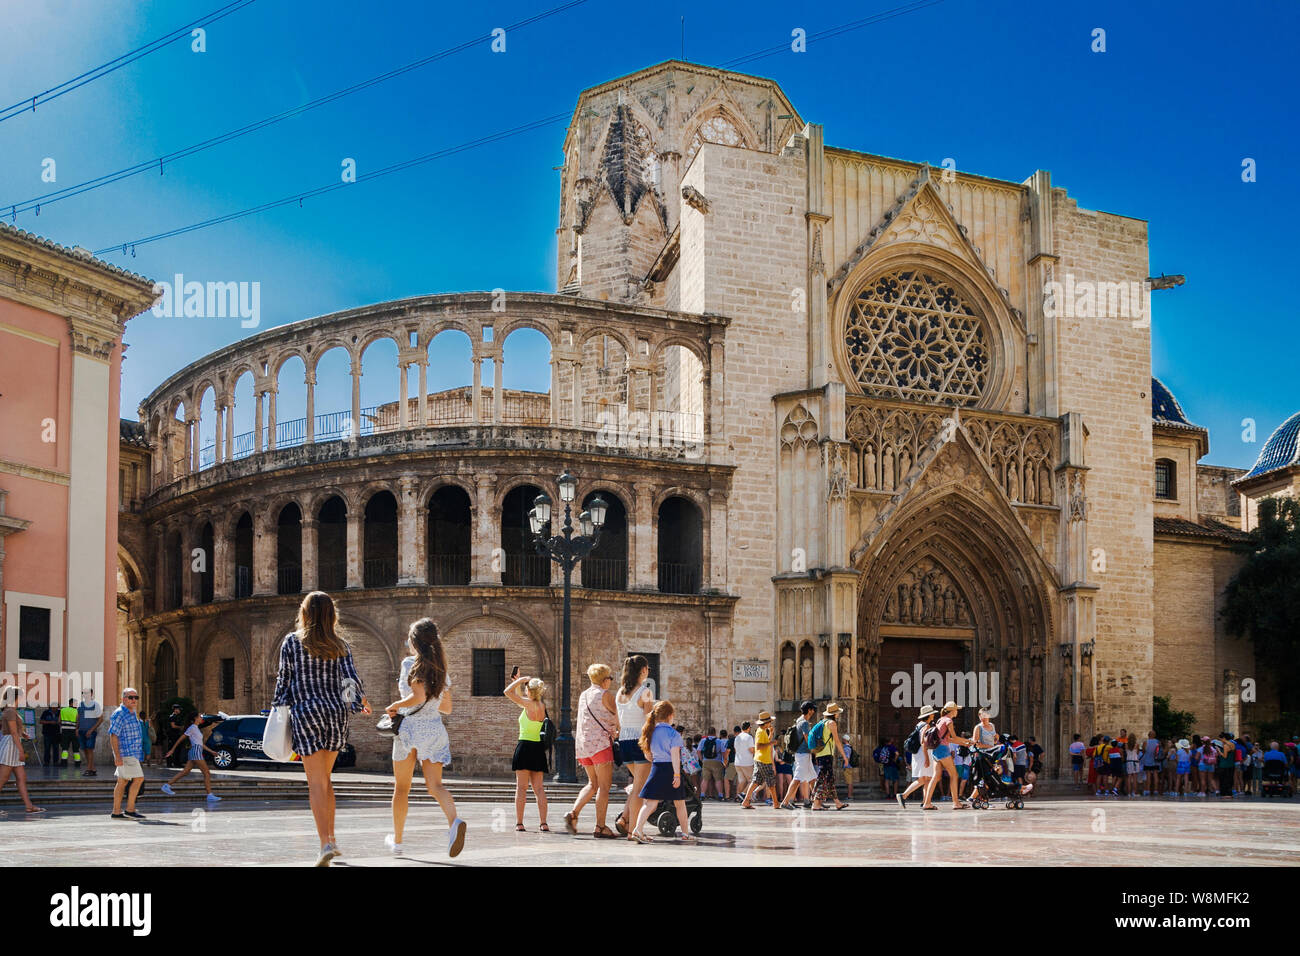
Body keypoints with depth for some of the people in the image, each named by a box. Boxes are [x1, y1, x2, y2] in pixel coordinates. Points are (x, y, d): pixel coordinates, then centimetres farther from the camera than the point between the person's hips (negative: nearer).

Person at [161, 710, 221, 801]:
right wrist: (172, 750, -3)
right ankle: (210, 795, -11)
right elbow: (181, 739, -4)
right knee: (207, 773, -9)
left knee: (185, 772, 7)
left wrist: (211, 751, 22)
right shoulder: (192, 728, -6)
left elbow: (201, 743, 25)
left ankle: (167, 785, 7)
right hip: (196, 751, -9)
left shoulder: (196, 728, 21)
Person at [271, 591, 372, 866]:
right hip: (335, 712, 3)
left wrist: (278, 708, 11)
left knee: (316, 782, -5)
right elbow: (351, 678, -1)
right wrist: (361, 701, 15)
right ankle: (331, 837, 21)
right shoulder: (339, 645, 4)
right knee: (325, 778, 18)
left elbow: (284, 679, 0)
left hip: (305, 712, -3)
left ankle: (326, 843, -17)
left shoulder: (292, 642, 0)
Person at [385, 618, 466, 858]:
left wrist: (394, 706, -6)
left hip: (411, 727, -4)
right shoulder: (441, 669, 12)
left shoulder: (410, 663, -7)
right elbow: (447, 707, 16)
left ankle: (397, 841, 22)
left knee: (402, 787, 11)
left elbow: (418, 697, -20)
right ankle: (454, 821, -35)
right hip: (435, 728, 4)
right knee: (435, 784, -5)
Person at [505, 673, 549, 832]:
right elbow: (521, 702, 27)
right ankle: (543, 823, -1)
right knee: (539, 788, 5)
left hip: (525, 746, -6)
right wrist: (519, 681, 28)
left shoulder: (529, 703, -10)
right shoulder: (542, 706, 9)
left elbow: (508, 692, -6)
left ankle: (519, 823, -1)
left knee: (521, 787, -1)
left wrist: (522, 680, 4)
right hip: (539, 747, 6)